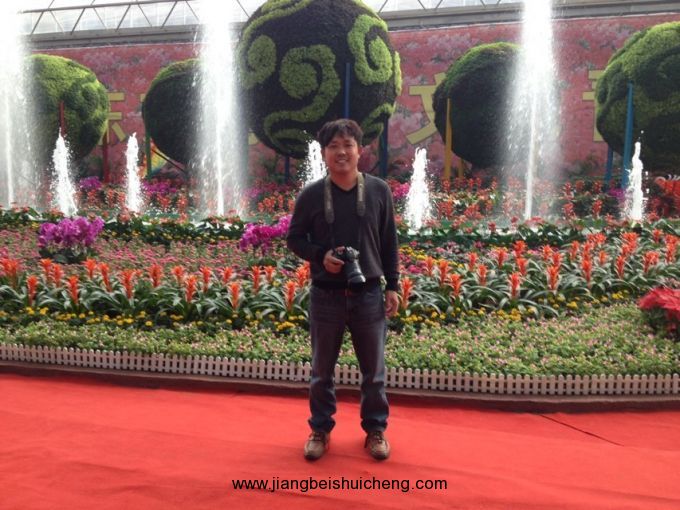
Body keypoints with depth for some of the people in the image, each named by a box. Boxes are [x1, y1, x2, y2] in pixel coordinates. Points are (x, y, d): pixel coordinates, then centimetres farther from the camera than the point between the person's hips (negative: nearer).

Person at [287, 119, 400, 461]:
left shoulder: (379, 191, -1)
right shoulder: (310, 195, -4)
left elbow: (389, 243, 4)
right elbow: (294, 239, 4)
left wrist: (392, 286, 2)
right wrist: (320, 255, -15)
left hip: (369, 294, 1)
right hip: (325, 295, 0)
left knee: (374, 370, 13)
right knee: (321, 371, 14)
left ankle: (375, 429, 33)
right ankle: (320, 429, 33)